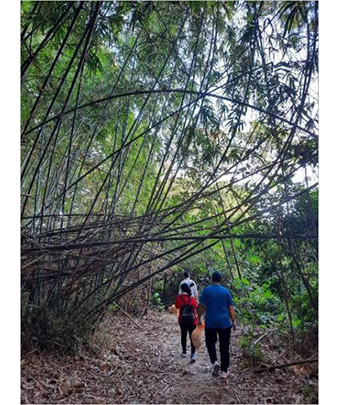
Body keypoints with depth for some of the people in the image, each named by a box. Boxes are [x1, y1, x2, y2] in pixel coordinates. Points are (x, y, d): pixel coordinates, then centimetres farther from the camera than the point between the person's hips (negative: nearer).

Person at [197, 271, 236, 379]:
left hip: (210, 323, 0)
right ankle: (224, 371, 16)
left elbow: (201, 306, -2)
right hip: (224, 323, 0)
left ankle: (215, 362, -5)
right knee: (224, 346, 10)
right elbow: (230, 308, 0)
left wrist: (199, 318, 9)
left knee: (210, 343, 16)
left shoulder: (206, 290, -3)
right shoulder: (226, 291, -3)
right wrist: (233, 322, 9)